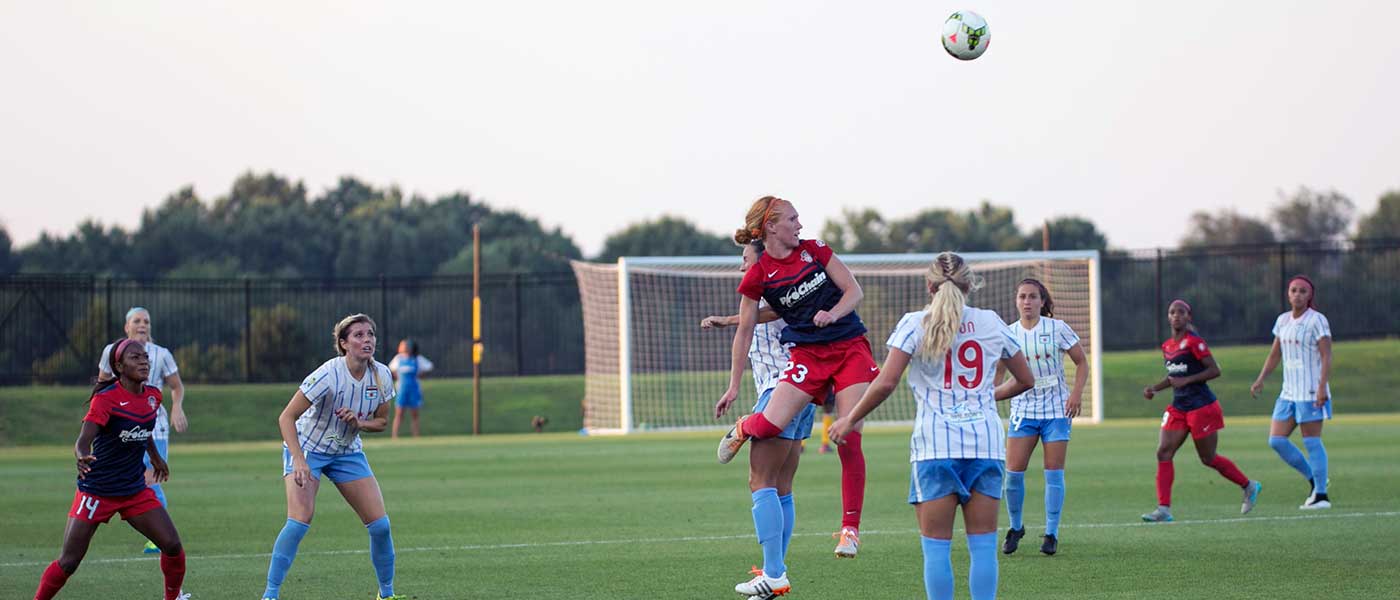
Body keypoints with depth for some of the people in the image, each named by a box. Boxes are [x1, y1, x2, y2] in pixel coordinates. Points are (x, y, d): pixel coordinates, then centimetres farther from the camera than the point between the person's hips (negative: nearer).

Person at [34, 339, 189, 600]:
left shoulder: (152, 396, 1)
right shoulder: (106, 398, -19)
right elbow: (83, 440, -31)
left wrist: (155, 457, 33)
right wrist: (82, 457, -53)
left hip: (135, 490, 5)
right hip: (96, 489, -5)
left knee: (172, 546, -3)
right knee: (68, 562, -5)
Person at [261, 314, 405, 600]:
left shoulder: (381, 375, -11)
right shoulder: (328, 375, -27)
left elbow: (381, 422, 4)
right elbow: (286, 418, -25)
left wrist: (358, 422, -19)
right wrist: (299, 461, -37)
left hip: (348, 452, 5)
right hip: (307, 447, -5)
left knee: (380, 524, -4)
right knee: (300, 519, -23)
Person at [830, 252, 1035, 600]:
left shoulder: (915, 324, -1)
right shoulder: (991, 323, 9)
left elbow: (885, 384, -10)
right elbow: (1025, 379, 20)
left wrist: (850, 420, 2)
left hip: (935, 444, -2)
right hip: (987, 444, 2)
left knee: (936, 546, 1)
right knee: (983, 545, 3)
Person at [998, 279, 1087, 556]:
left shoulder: (1057, 328, -4)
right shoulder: (1008, 333, 2)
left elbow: (1081, 363, 3)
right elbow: (998, 370, 11)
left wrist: (1076, 393, -11)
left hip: (1057, 408, -2)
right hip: (1023, 407, 2)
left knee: (1054, 471, -3)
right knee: (1014, 470, -6)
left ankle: (1052, 534, 6)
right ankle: (1015, 527, 15)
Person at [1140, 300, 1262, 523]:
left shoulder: (1193, 342, -13)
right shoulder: (1167, 346, 10)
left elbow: (1215, 370, -15)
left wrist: (1186, 380, -21)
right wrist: (1154, 388, 10)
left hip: (1201, 407, -7)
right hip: (1178, 408, 7)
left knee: (1209, 459, 4)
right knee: (1163, 452, -7)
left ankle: (1249, 486, 26)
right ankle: (1164, 509, -7)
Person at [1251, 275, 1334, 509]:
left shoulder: (1317, 320, -8)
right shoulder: (1283, 320, 13)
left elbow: (1326, 356, -13)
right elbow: (1275, 354, 21)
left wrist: (1322, 387, -23)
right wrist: (1260, 380, 12)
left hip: (1311, 392, -7)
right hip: (1289, 392, 7)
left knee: (1312, 442, -6)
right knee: (1276, 440, 2)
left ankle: (1321, 496, 0)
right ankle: (1314, 479, 16)